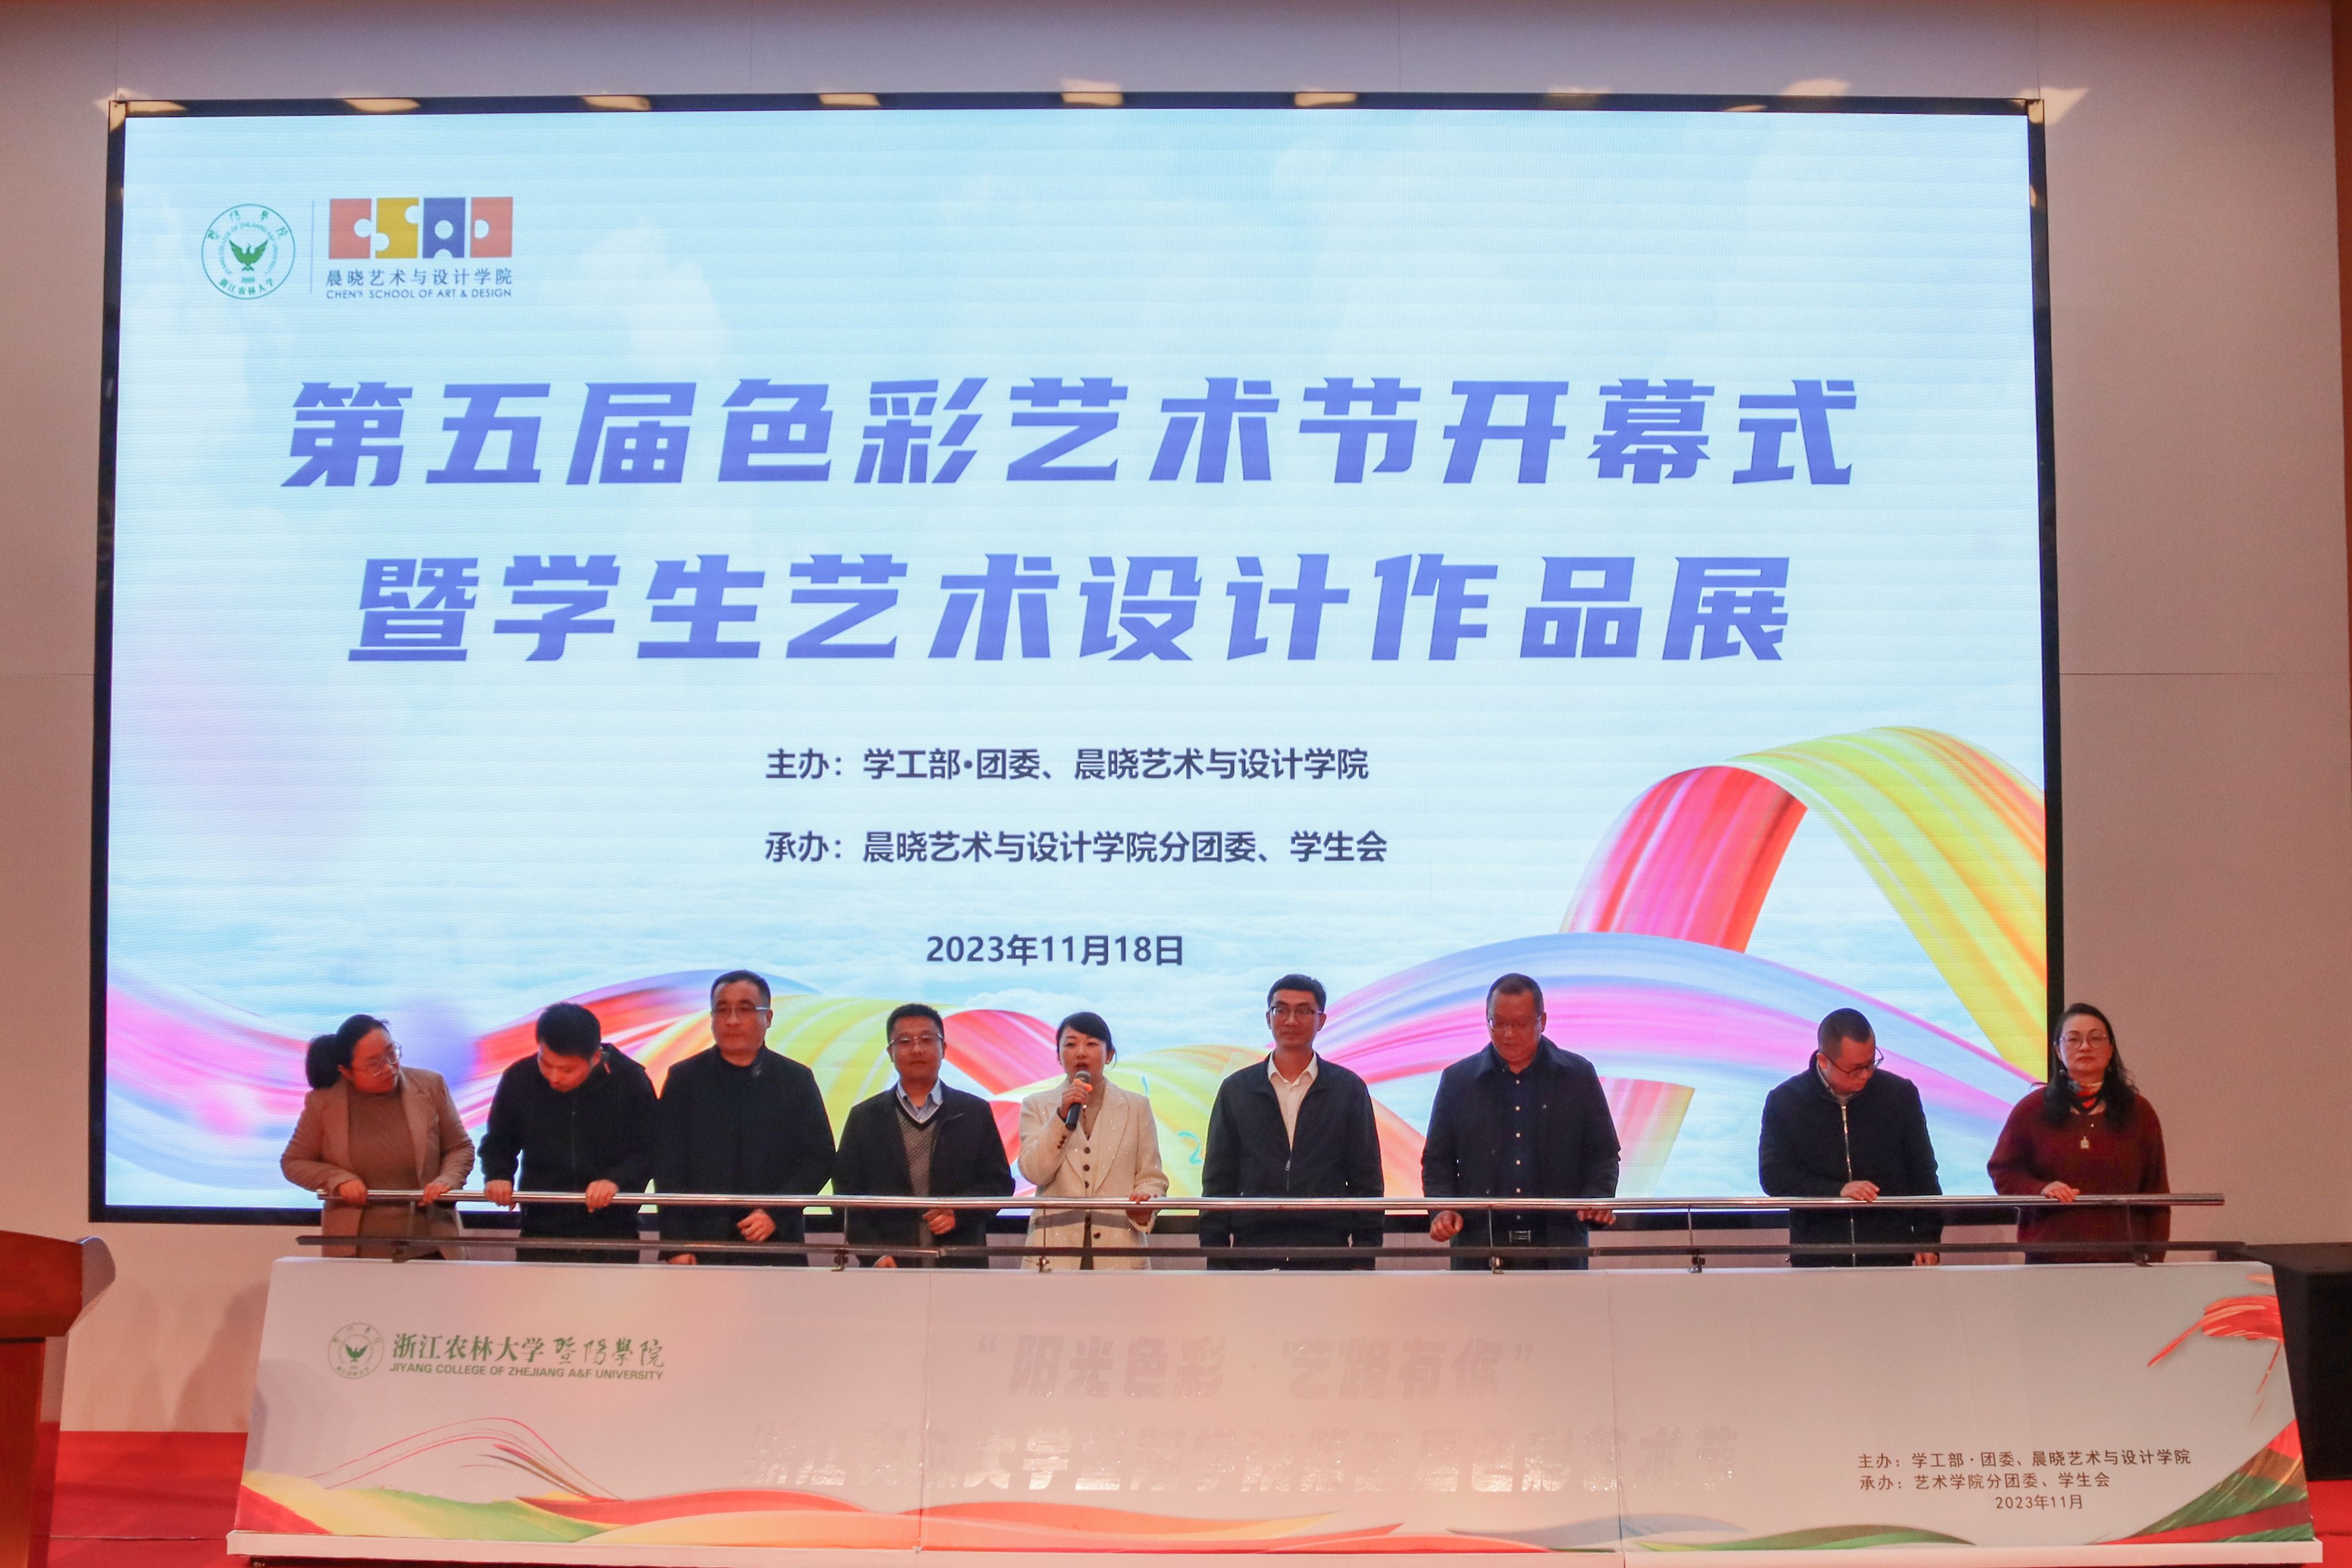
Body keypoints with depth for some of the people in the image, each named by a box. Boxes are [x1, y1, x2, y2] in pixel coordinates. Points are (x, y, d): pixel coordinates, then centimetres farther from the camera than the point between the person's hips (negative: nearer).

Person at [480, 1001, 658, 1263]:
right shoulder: (519, 1079, -4)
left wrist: (617, 1179, -20)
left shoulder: (630, 1081, -9)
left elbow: (648, 1150, -3)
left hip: (613, 1238, -1)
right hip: (541, 1234, 2)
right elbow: (498, 1142, 12)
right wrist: (498, 1175, -8)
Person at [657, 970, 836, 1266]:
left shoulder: (797, 1080, 8)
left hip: (776, 1245, 0)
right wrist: (676, 1246, -4)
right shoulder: (684, 1078, 8)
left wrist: (775, 1213, -8)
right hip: (700, 1248, 0)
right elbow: (668, 1168, 5)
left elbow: (819, 1159, 6)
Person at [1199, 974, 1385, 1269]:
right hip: (1253, 1253, 1)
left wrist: (1364, 1261, 1)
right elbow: (1218, 1181, 10)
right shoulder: (1236, 1090, 10)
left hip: (1328, 1255, 0)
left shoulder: (1349, 1089, 8)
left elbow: (1366, 1180, 8)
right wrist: (1216, 1262, 3)